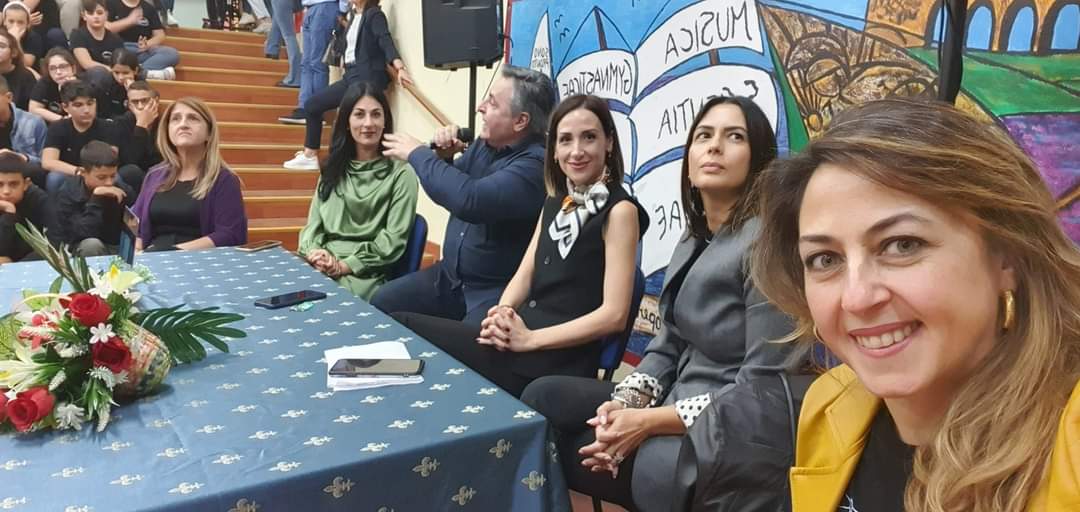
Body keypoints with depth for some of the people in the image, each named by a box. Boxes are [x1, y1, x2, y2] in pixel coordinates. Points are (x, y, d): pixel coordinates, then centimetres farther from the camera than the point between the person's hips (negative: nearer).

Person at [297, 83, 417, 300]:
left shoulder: (401, 172, 0)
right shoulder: (333, 168, 18)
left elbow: (394, 238, -6)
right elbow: (314, 223, 14)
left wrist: (345, 266, -14)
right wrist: (315, 252, -9)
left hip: (365, 273, -4)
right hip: (322, 266, 4)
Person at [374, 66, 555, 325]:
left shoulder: (536, 163, -22)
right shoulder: (486, 144, 5)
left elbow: (469, 200, -35)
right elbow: (453, 191, 20)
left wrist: (418, 154, -19)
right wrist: (443, 157, -3)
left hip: (499, 291, -8)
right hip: (450, 276, 8)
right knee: (381, 303, 3)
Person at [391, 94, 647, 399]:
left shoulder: (619, 210, -9)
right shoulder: (555, 202, 15)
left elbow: (614, 314, -15)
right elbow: (525, 275, 11)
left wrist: (529, 339, -18)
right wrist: (501, 315, -11)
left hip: (559, 360, -7)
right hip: (520, 335, 7)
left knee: (400, 328, -10)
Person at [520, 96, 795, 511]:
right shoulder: (693, 240, 11)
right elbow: (667, 345, 10)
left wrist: (650, 422, -20)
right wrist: (626, 400, -9)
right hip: (675, 402, 9)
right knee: (543, 398, 1)